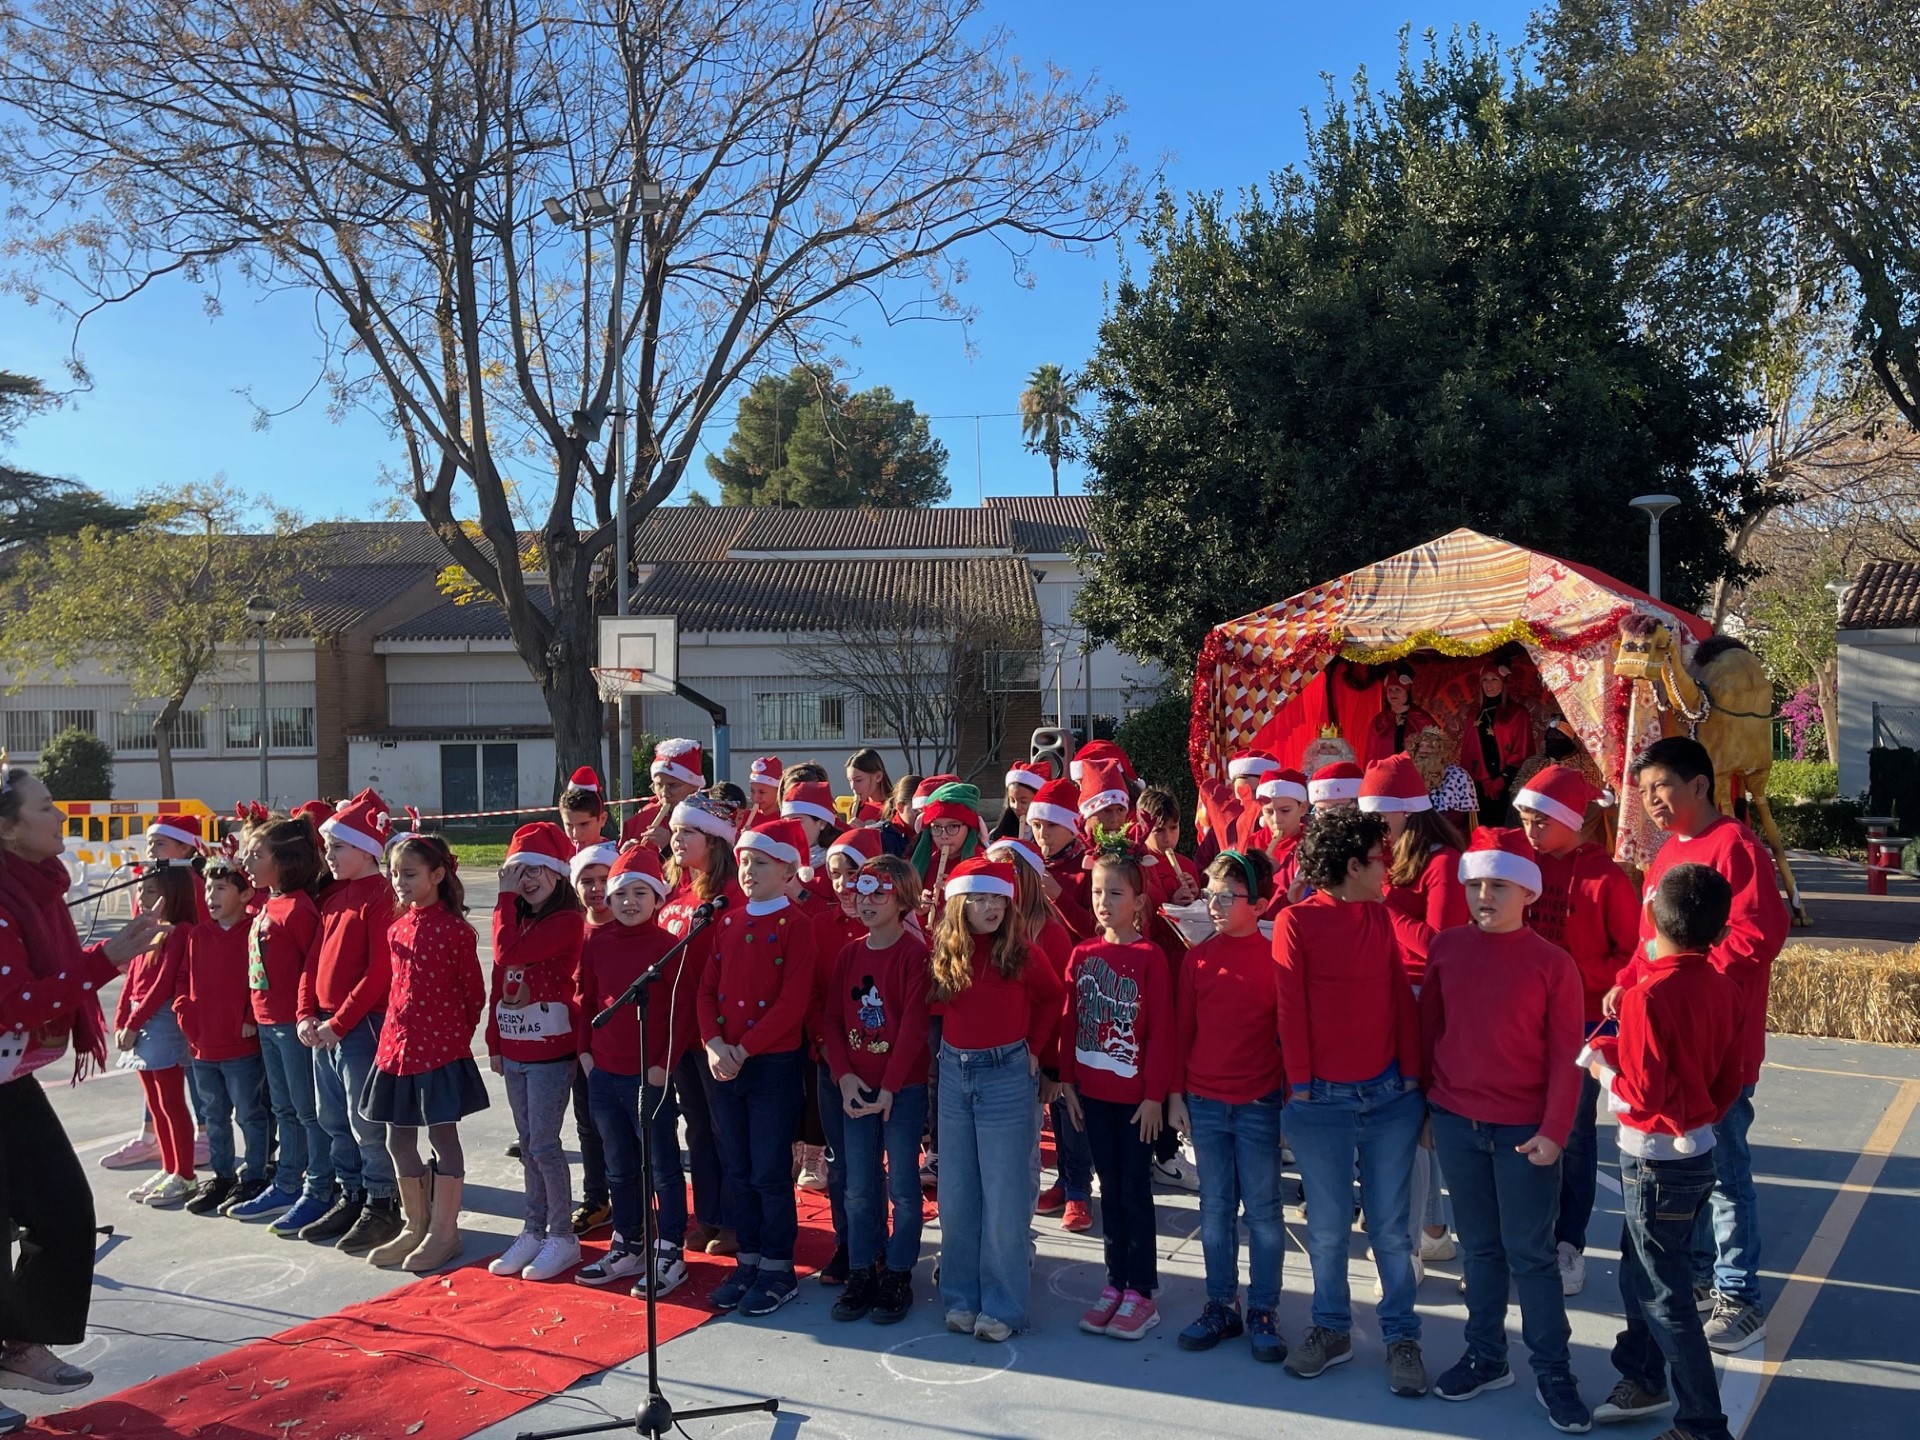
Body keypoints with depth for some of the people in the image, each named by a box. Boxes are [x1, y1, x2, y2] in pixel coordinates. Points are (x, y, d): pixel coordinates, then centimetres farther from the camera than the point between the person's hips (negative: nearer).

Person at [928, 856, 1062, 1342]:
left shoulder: (1020, 955, -8)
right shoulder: (945, 954, -1)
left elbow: (1052, 997, 7)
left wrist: (1033, 1047, 0)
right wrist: (948, 1048, 1)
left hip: (1007, 1077, -3)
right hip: (954, 1075, 3)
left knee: (1003, 1198, 1)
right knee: (955, 1196, 10)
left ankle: (1001, 1306, 10)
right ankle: (960, 1296, 22)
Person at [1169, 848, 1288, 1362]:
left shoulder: (1275, 958, -5)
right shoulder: (1198, 958, 3)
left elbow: (1290, 1030, -2)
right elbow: (1182, 1027, 6)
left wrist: (1290, 1095, -3)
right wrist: (1175, 1094, 5)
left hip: (1260, 1103, -3)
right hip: (1204, 1102, 3)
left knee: (1262, 1209, 6)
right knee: (1215, 1209, 11)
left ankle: (1263, 1312, 17)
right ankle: (1221, 1306, 23)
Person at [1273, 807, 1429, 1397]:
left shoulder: (1385, 918, 6)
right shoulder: (1297, 922, -6)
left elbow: (1403, 998, 6)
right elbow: (1291, 1011, -5)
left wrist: (1412, 1080, 2)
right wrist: (1299, 1088, -6)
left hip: (1390, 1094, 3)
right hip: (1322, 1099, -2)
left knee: (1390, 1226, 9)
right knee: (1327, 1227, 9)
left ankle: (1402, 1336, 22)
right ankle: (1331, 1329, 26)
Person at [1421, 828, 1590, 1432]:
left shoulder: (1553, 964, -9)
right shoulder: (1447, 948, 0)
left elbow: (1566, 1056, -8)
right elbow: (1428, 1029, 7)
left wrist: (1554, 1131, -13)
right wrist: (1426, 1106, 8)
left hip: (1524, 1130, -3)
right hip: (1455, 1123, 3)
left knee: (1530, 1253, 5)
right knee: (1479, 1246, 16)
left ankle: (1553, 1371, 19)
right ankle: (1487, 1356, 29)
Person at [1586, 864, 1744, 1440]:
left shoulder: (1647, 996, -24)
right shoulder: (1725, 987, -2)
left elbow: (1643, 1094, -24)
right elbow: (1732, 1078, 6)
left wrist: (1602, 1066, -8)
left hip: (1658, 1160, -8)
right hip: (1701, 1148, 8)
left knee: (1665, 1295, 6)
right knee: (1641, 1272, 24)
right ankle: (1645, 1380, 39)